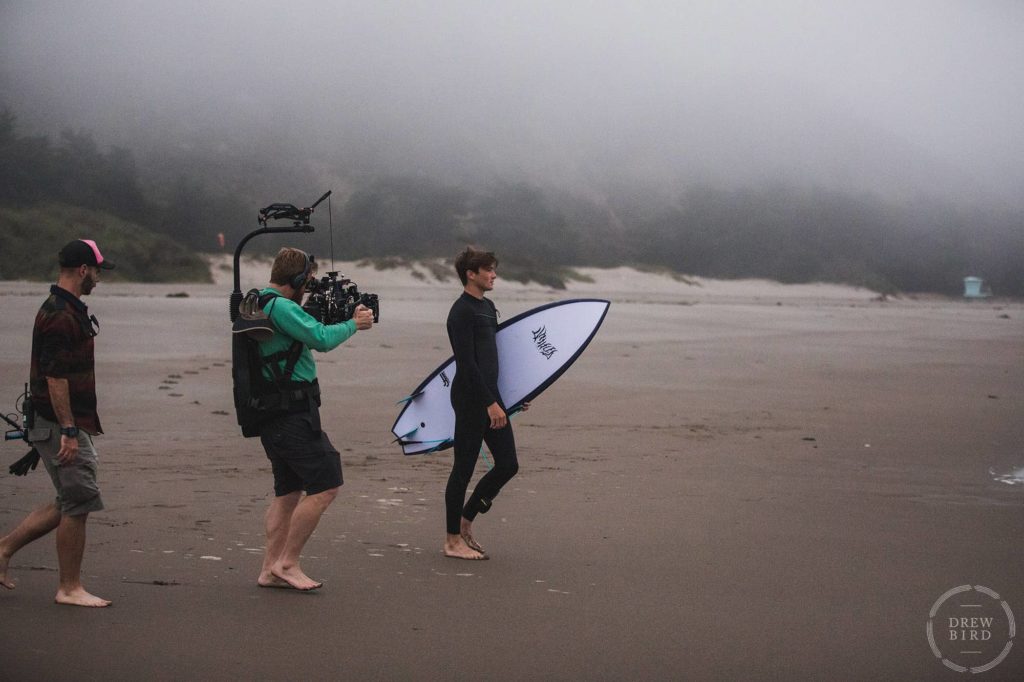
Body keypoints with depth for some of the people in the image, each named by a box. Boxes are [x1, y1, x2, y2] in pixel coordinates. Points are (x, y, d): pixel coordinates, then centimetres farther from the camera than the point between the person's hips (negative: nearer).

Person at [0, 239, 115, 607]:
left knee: (70, 503, 14)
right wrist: (69, 431, -23)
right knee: (78, 503, -3)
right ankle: (69, 588, 7)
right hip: (61, 425, -10)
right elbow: (55, 377, -23)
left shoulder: (68, 310, 15)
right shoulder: (61, 316, -18)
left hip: (68, 423, 10)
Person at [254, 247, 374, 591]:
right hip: (293, 413, -11)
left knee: (289, 491, 15)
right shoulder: (281, 307, -16)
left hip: (274, 414, 11)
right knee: (325, 485, -7)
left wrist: (333, 317, 13)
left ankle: (271, 569, 17)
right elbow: (322, 339, -22)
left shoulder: (258, 305, 16)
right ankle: (287, 562, -3)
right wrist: (353, 324, -5)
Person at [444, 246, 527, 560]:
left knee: (508, 464, 9)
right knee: (464, 468, -1)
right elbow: (467, 363, -19)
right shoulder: (462, 311, -13)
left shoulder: (488, 307, 16)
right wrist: (490, 403, -22)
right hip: (470, 397, -9)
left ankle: (465, 521, 21)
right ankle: (453, 540, 9)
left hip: (490, 395, 9)